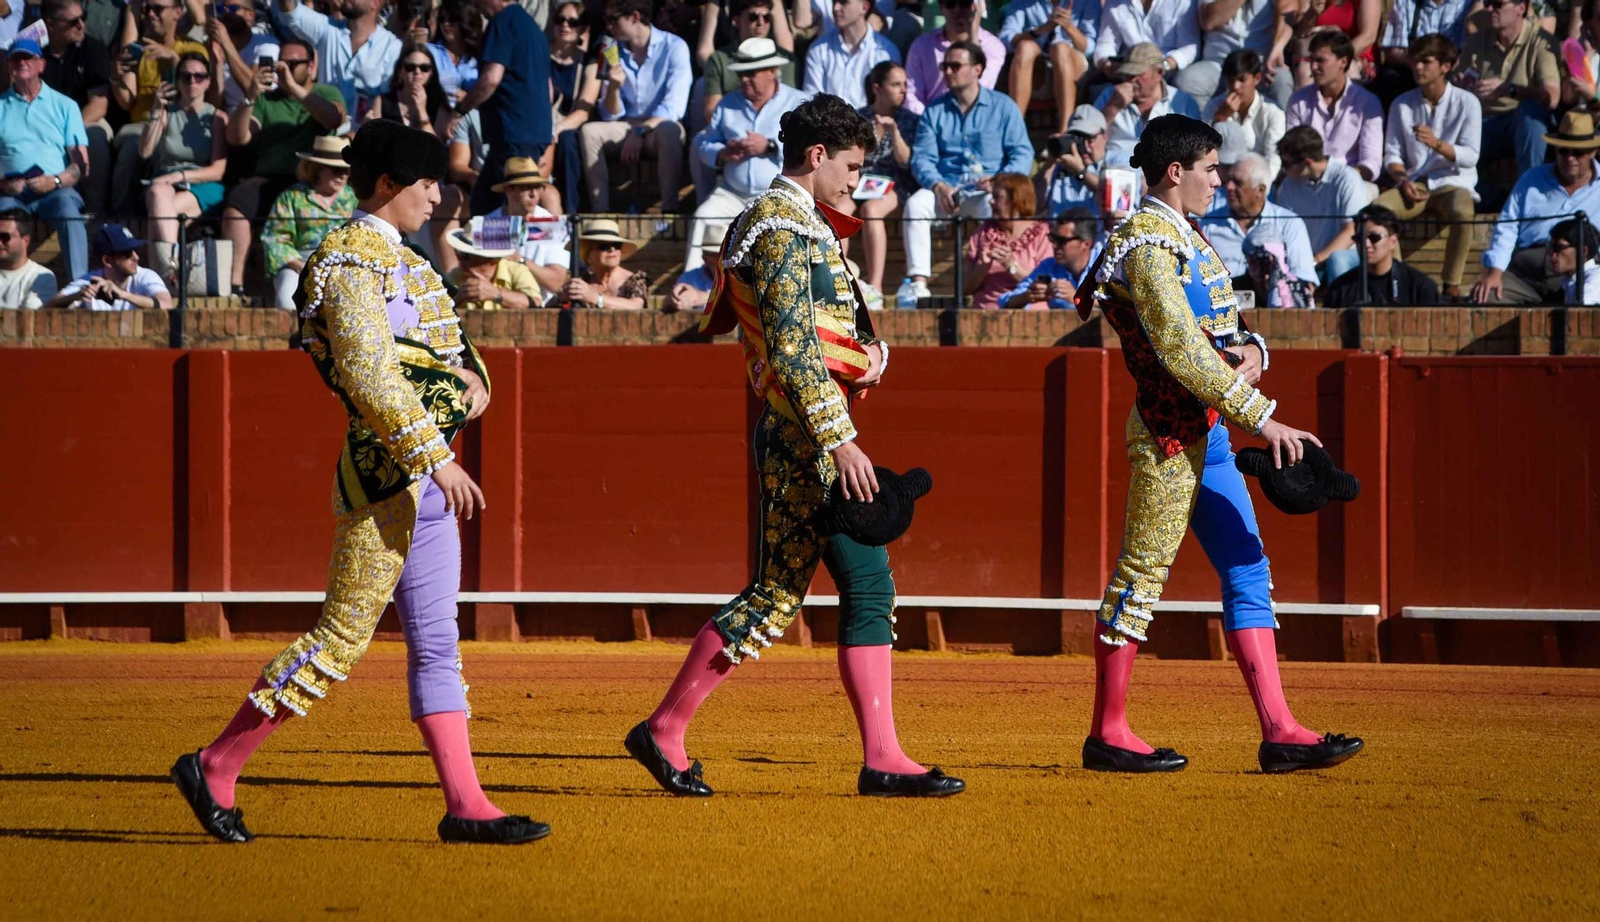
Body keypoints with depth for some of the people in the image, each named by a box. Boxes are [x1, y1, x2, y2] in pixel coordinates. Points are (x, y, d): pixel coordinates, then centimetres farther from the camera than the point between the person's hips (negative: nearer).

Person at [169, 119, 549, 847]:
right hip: (384, 469, -10)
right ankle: (215, 769, -1)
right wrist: (436, 456, -25)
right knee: (344, 636, -8)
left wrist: (470, 374, 1)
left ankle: (464, 805, 8)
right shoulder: (351, 262, -13)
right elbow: (369, 375, -23)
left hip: (426, 474, 10)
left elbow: (443, 344, 25)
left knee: (437, 642, 7)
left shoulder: (399, 260, 18)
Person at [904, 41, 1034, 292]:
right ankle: (918, 283, -37)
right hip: (945, 189, 3)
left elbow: (1023, 154, 2)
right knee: (915, 204, -29)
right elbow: (922, 157, 7)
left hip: (987, 189, -3)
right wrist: (938, 187, -14)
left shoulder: (1003, 107, 10)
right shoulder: (935, 111, 17)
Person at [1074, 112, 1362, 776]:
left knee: (1248, 573, 5)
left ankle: (1278, 731, 3)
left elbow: (1224, 324, 21)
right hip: (1169, 429, -10)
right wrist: (1261, 417, -25)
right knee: (1141, 574, -4)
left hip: (1209, 431, 10)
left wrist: (1250, 350, -4)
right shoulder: (1148, 245, -14)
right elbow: (1180, 349, -24)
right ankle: (1107, 734, 2)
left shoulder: (1187, 238, 17)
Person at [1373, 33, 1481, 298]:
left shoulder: (1467, 103, 0)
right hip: (1415, 184, 3)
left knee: (1462, 213, -39)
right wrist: (1403, 180, -13)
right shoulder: (1402, 104, 11)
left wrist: (1437, 144, -25)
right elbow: (1392, 154, 8)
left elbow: (1470, 156, -8)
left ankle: (1452, 285, -28)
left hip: (1453, 182, -3)